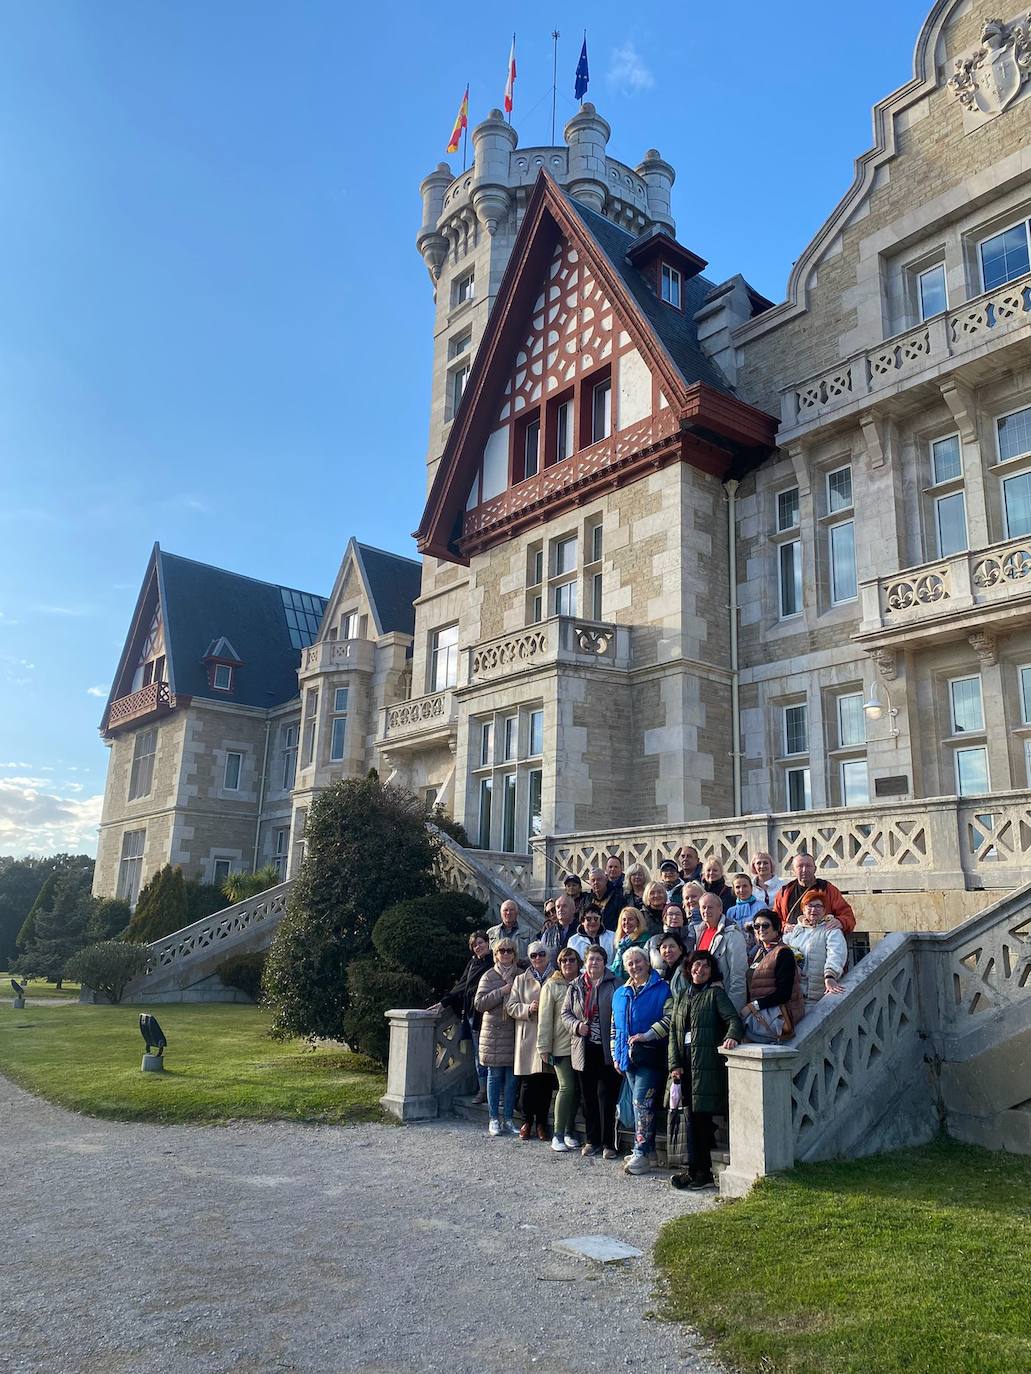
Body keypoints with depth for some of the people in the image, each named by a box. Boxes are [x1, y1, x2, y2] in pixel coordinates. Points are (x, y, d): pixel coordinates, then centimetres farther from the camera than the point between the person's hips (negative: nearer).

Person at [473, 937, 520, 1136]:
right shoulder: (489, 976, 2)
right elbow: (479, 1003, -6)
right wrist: (502, 991, -14)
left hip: (515, 1032, 2)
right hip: (494, 1032, -2)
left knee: (512, 1078, 4)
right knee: (495, 1076, 3)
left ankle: (507, 1119, 14)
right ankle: (494, 1119, 12)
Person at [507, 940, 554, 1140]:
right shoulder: (520, 980, 12)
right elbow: (511, 1006, 6)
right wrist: (528, 1009, -12)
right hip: (528, 1037, 0)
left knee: (546, 1082, 3)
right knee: (527, 1082, 0)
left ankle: (542, 1122, 17)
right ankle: (527, 1121, 16)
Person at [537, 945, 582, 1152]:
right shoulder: (551, 986, -2)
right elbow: (545, 1018, -4)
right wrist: (544, 1047, -6)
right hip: (561, 1046, -4)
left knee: (576, 1089, 9)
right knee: (566, 1087, -9)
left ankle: (569, 1131, 22)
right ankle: (558, 1134, 0)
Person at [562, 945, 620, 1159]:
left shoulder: (614, 984, -4)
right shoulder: (576, 986, 8)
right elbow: (565, 1012, 13)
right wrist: (576, 1026, -6)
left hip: (606, 1049, -4)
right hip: (584, 1049, 4)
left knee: (607, 1096, 0)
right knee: (588, 1097, 12)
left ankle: (608, 1143, 9)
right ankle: (592, 1140, 23)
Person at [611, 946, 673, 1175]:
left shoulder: (661, 988, -5)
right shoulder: (620, 993, 15)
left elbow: (669, 1018, -14)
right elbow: (615, 1026, 21)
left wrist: (647, 1035, -19)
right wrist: (616, 1053, 16)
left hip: (650, 1055, -7)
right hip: (629, 1056, 7)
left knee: (641, 1101, -12)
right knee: (640, 1103, 12)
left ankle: (641, 1154, -9)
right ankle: (648, 1151, 21)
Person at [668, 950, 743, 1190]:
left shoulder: (715, 993, 1)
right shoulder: (682, 995, 16)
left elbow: (733, 1019, -11)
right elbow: (673, 1031, 13)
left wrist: (732, 1036, -33)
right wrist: (675, 1064, 4)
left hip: (707, 1064, -5)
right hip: (686, 1064, 5)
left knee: (700, 1115, -5)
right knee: (694, 1117, 6)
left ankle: (700, 1172, 4)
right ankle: (697, 1170, 14)